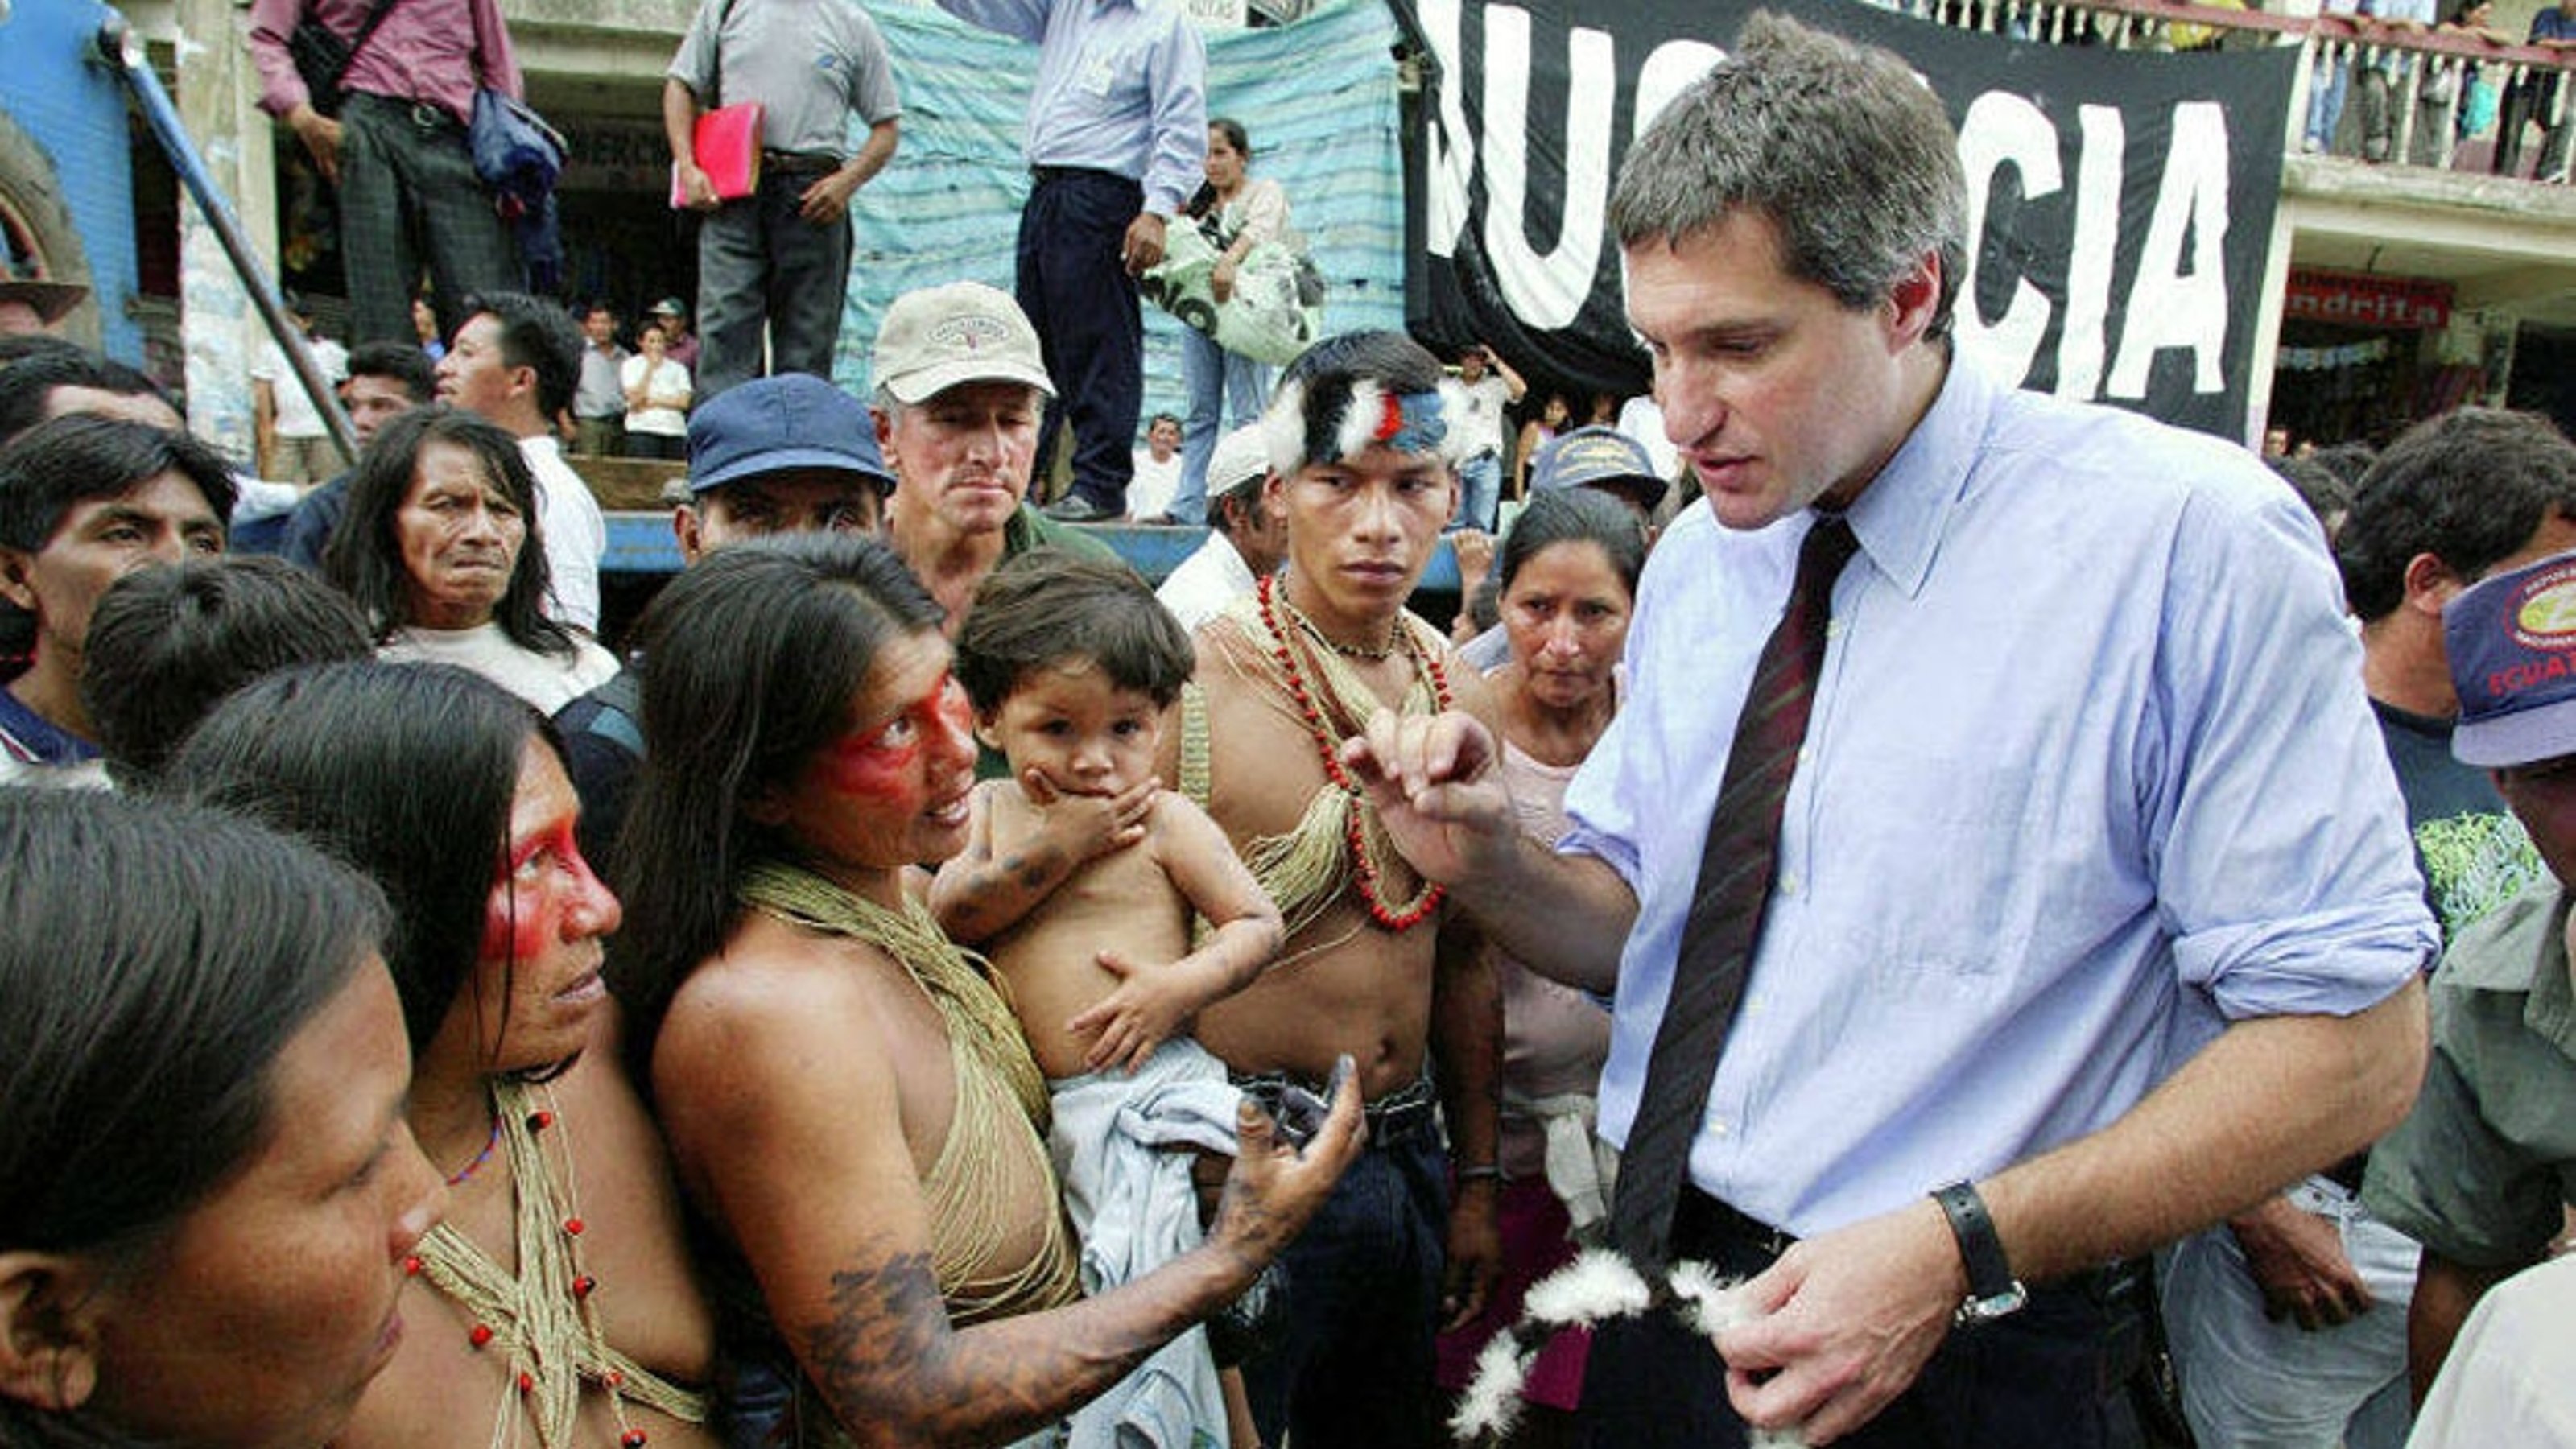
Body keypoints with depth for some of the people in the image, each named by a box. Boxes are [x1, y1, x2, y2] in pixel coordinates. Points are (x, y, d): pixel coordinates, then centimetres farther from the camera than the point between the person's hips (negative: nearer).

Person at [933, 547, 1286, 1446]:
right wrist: (1055, 849, -13)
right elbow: (945, 920, -6)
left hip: (1143, 1093, -4)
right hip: (1024, 1104, 4)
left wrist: (1181, 984, -19)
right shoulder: (987, 813, 7)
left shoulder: (1165, 822, -4)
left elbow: (1258, 924, -3)